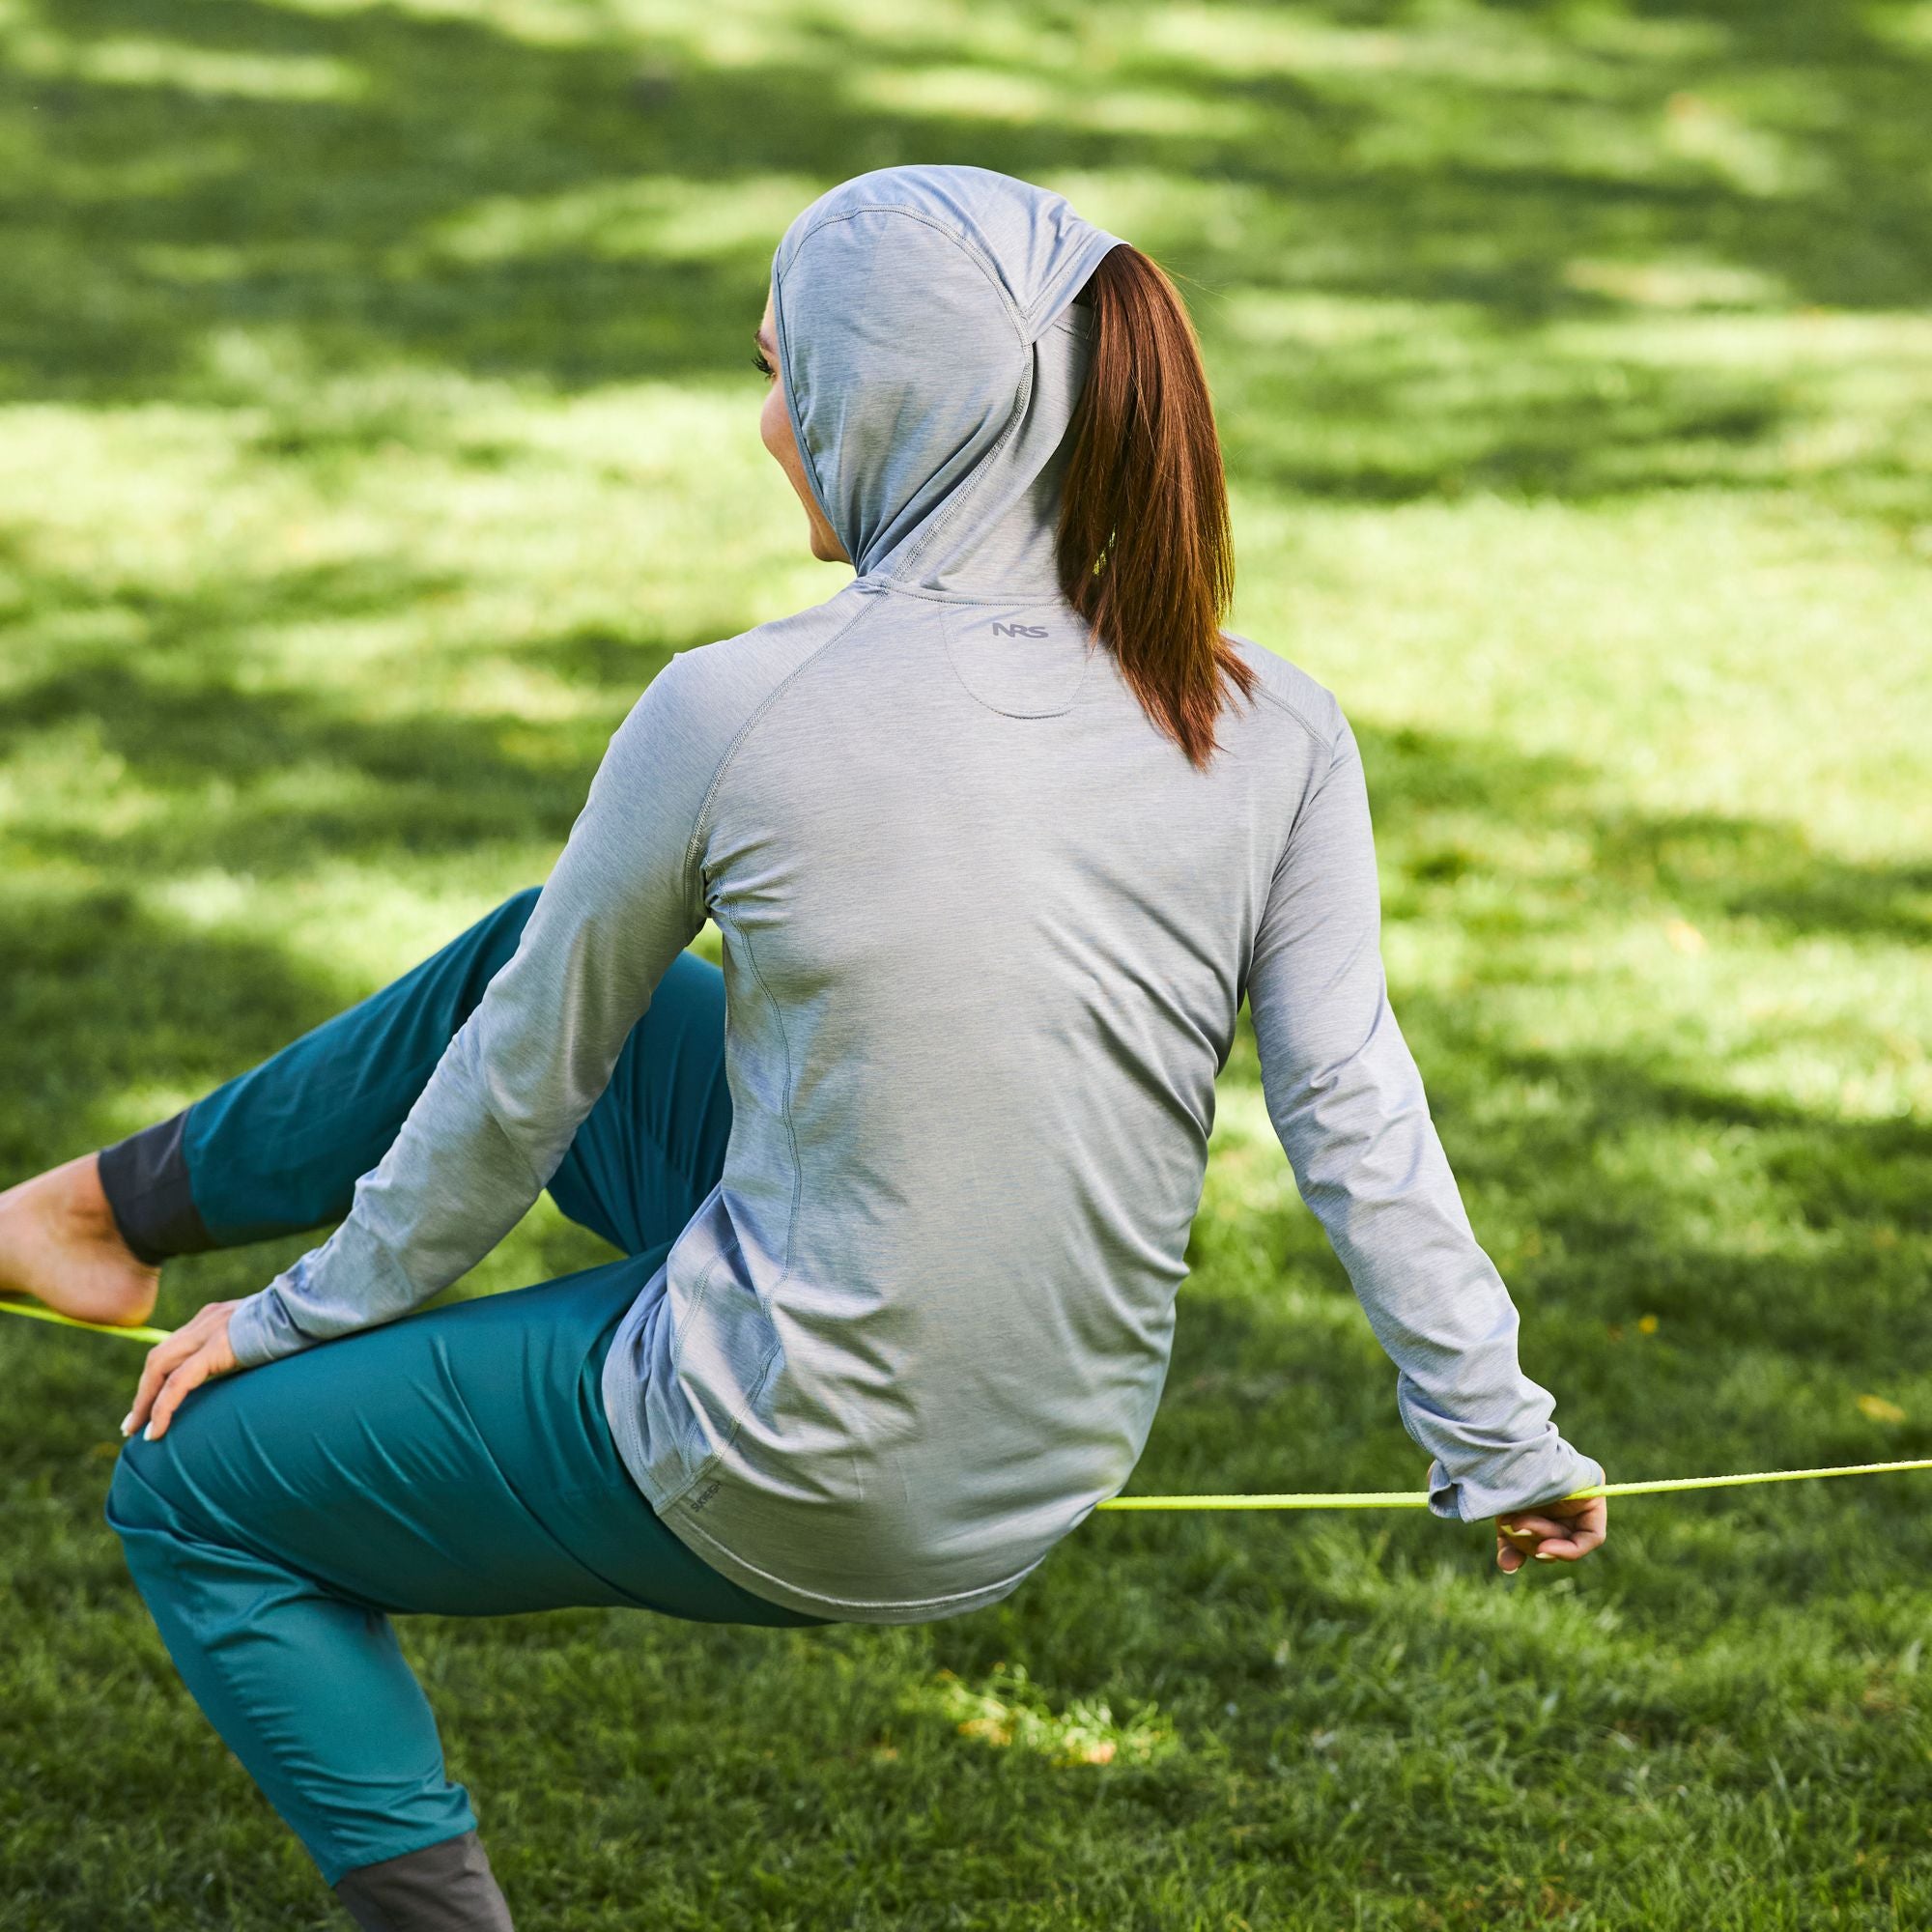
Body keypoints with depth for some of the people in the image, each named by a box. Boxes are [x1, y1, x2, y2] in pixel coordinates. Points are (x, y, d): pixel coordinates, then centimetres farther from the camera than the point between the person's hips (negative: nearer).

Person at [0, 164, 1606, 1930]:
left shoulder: (738, 712, -19)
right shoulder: (1277, 733, -10)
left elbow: (527, 1083, -5)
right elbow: (1356, 1121, -7)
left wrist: (312, 1312, 11)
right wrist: (1502, 1444, 6)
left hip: (769, 1488, -6)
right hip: (1054, 1475, 6)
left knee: (195, 1488, 18)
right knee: (525, 957, 24)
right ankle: (142, 1196, 43)